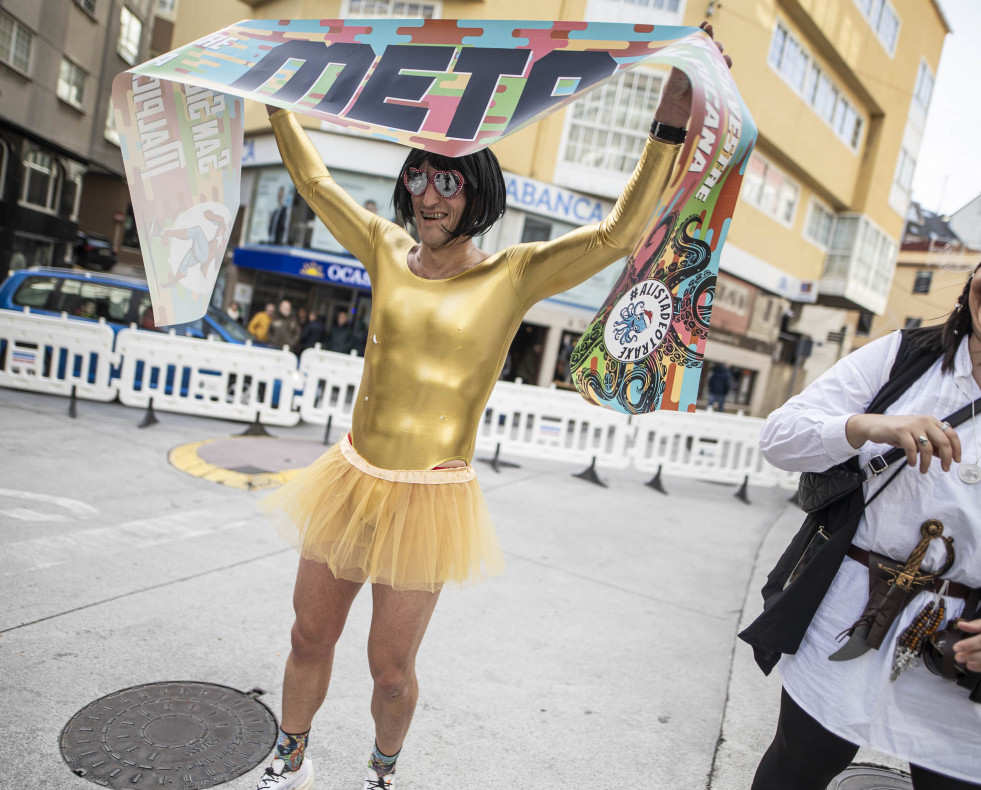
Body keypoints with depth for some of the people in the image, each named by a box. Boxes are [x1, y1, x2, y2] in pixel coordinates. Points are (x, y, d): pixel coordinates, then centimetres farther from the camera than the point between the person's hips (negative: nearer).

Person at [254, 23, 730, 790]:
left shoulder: (512, 275, -8)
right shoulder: (388, 250, 3)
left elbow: (617, 236, -17)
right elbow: (313, 178, 14)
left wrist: (669, 130, -23)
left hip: (429, 502, -4)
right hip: (351, 481, 4)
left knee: (390, 668, 12)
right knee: (310, 640, 18)